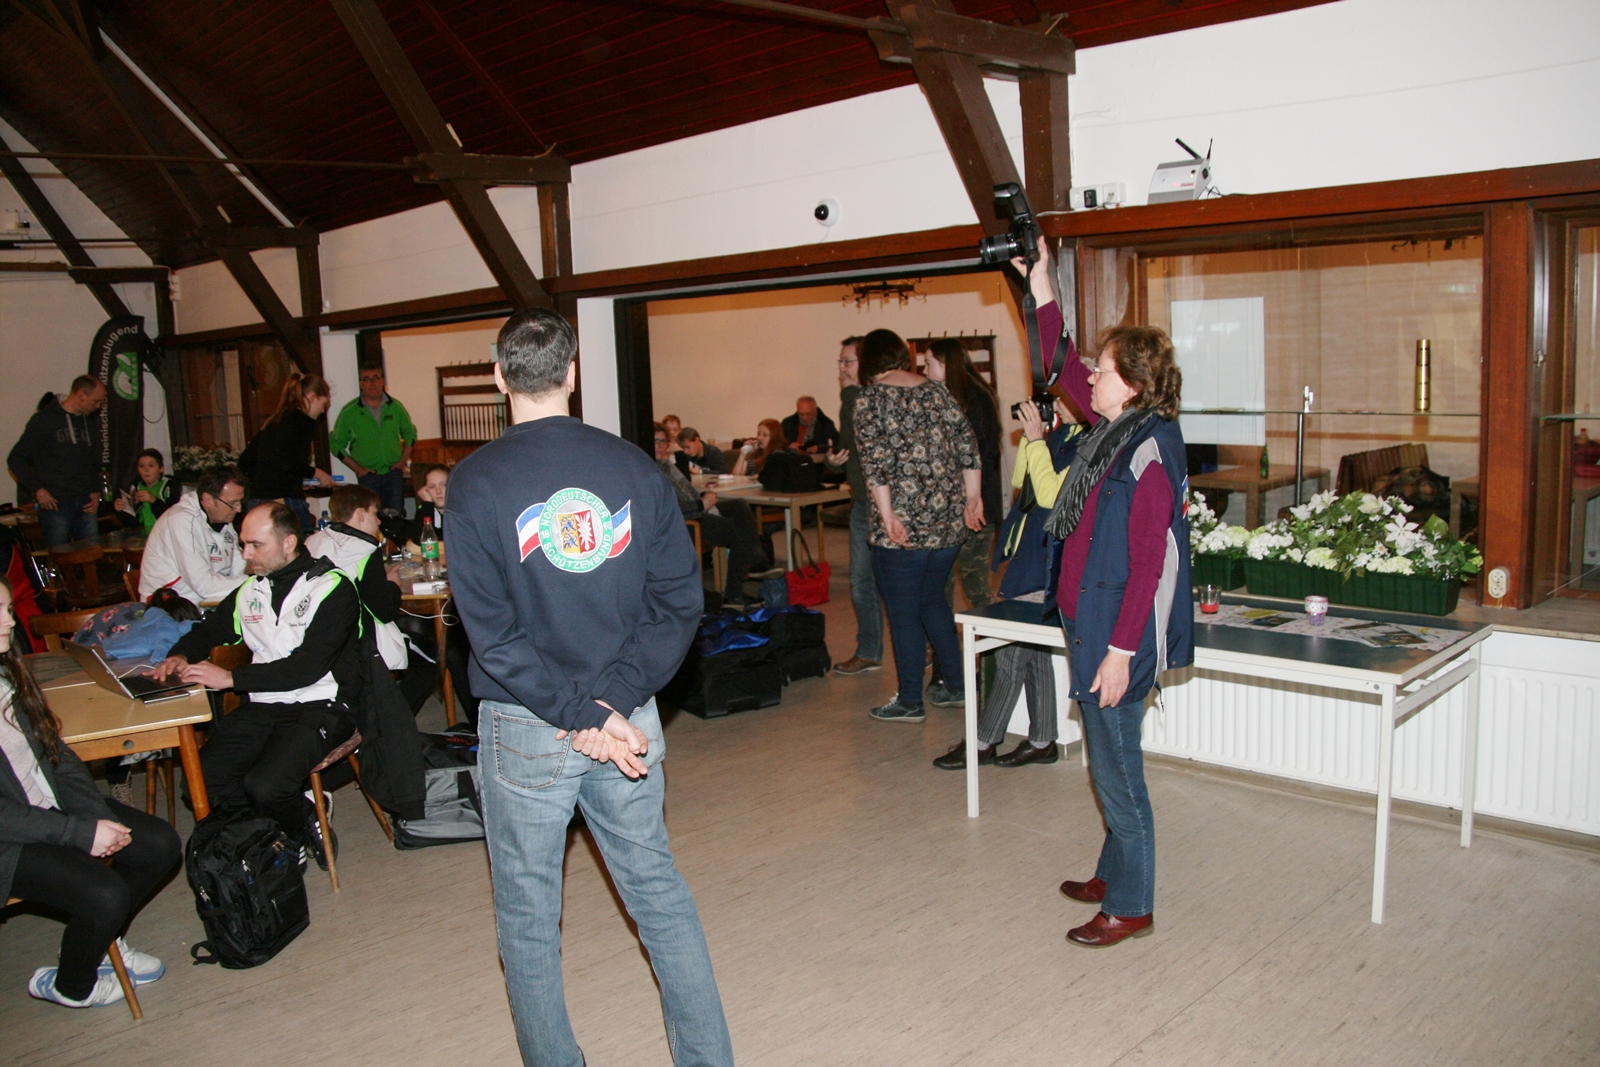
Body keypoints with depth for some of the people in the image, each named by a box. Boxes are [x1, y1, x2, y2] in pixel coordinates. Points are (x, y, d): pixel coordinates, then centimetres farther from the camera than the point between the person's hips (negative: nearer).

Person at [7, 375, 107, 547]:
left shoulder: (91, 423, 14)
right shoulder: (44, 420, -4)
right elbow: (16, 459, -3)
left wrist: (96, 491, 8)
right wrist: (37, 489, -11)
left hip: (85, 505, 5)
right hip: (56, 504, -5)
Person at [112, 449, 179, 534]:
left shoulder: (171, 486, -3)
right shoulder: (136, 488, 11)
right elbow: (133, 523, 9)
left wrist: (154, 500, -23)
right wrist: (121, 511, -9)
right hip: (144, 538, 3)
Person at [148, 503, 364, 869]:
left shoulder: (332, 589, -8)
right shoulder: (251, 589, 13)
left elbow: (308, 666, -18)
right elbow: (209, 629, 29)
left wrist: (231, 678, -20)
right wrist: (180, 656, 6)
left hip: (320, 706, -7)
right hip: (263, 707, 7)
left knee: (264, 786, -29)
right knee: (202, 780, -16)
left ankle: (303, 821, 5)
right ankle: (298, 814, 3)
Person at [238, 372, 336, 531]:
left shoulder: (271, 422, 19)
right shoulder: (304, 422, -4)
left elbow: (245, 462, 19)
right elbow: (291, 464, -17)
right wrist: (317, 473, -1)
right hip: (286, 502, -8)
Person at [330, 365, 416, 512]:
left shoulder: (396, 407, 6)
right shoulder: (349, 412, -1)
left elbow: (410, 433, 18)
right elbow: (336, 444, 4)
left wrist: (403, 461, 6)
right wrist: (357, 468, -3)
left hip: (394, 473, 2)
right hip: (368, 476, -2)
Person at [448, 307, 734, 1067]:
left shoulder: (476, 482, -10)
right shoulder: (633, 467, -2)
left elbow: (491, 631, -16)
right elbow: (680, 600, -5)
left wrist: (583, 715, -15)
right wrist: (615, 696, -9)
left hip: (524, 729, -3)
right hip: (631, 718, 3)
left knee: (528, 916, 14)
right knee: (658, 891, 17)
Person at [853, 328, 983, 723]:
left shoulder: (869, 398, -5)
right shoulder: (938, 391, 9)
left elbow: (875, 460, -15)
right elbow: (968, 446, 6)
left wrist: (887, 513, -16)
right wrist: (973, 497, 11)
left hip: (902, 526, -6)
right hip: (949, 521, 6)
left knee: (904, 614, 5)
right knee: (932, 598, 22)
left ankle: (910, 701, 13)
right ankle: (954, 683, 25)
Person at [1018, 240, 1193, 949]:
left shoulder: (1151, 453, -19)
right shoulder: (1113, 428, 7)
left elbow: (1146, 566, -22)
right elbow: (1065, 370, 21)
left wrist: (1120, 651, -22)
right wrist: (1041, 287, 18)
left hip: (1121, 634, -9)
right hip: (1092, 621, 9)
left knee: (1116, 768, 2)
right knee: (1109, 762, 20)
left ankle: (1131, 906, 16)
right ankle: (1114, 874, 35)